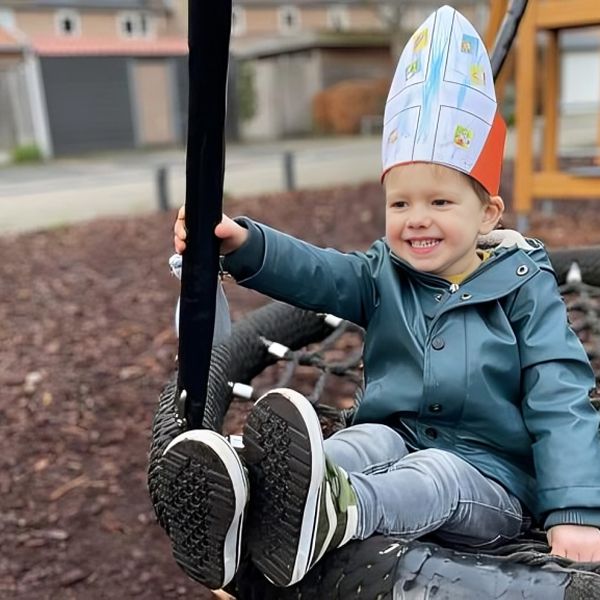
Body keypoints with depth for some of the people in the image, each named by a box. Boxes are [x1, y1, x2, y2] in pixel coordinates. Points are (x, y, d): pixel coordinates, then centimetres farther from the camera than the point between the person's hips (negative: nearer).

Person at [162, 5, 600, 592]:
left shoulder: (523, 289, -3)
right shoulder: (383, 276, 6)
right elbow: (314, 273, -13)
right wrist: (241, 243, -33)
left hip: (488, 474, -2)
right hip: (396, 436, 2)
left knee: (434, 476, -34)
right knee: (367, 440, -30)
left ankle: (328, 511, -65)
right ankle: (234, 508, -56)